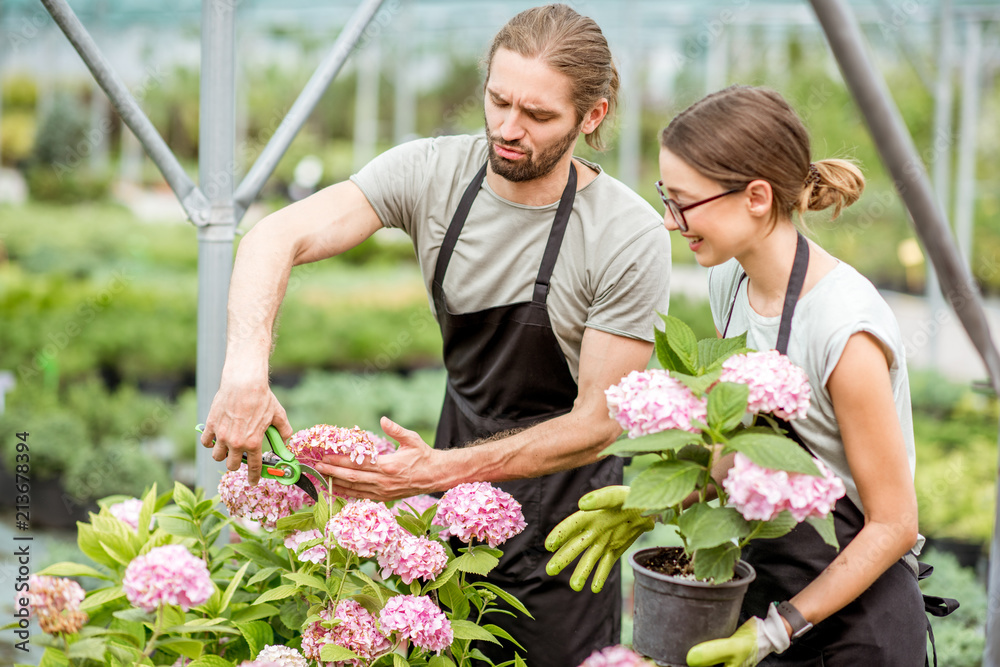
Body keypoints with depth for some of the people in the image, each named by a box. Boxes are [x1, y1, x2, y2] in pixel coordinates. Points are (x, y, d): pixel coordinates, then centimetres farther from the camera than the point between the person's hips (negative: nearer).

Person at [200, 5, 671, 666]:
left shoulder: (630, 238, -22)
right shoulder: (432, 172, -12)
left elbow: (598, 421, -19)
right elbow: (279, 237, -22)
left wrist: (440, 472, -30)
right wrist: (247, 369, -41)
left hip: (561, 517, -3)